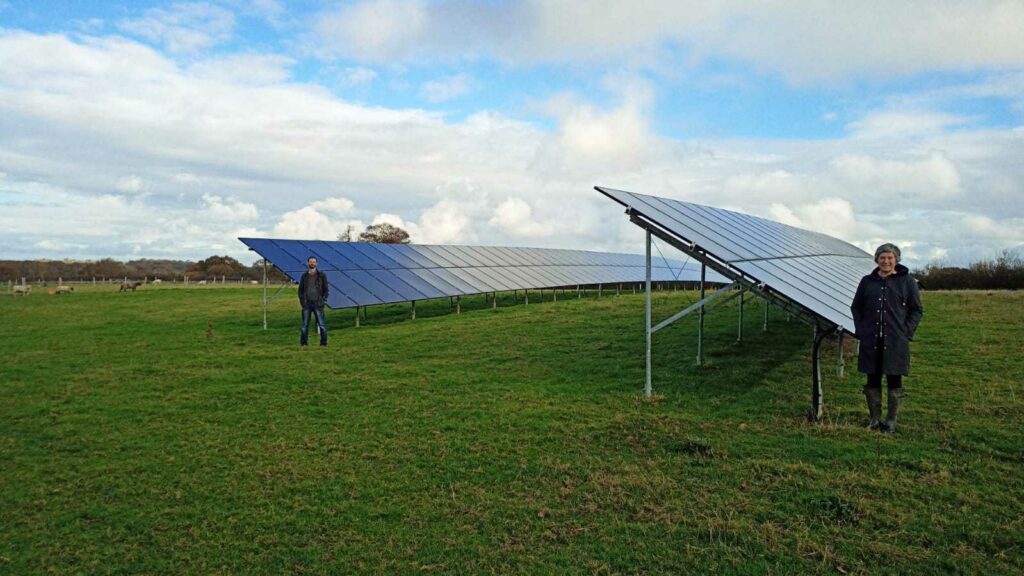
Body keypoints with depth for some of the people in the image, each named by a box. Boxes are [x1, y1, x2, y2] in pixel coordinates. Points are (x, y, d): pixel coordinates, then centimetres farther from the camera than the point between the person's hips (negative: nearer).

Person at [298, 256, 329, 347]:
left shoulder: (321, 275, 3)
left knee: (322, 324, -5)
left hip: (317, 303, -2)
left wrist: (323, 300, -6)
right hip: (307, 303, 2)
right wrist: (302, 300, 1)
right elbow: (300, 289, 13)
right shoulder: (304, 276, 9)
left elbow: (326, 289, 4)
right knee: (305, 324, 5)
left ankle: (324, 342, 2)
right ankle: (303, 342, 13)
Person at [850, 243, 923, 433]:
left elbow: (916, 310, 4)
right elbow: (856, 307, 14)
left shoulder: (907, 281, 2)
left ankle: (891, 421, 14)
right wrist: (861, 331, 3)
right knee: (872, 380, 7)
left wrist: (906, 332, -6)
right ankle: (874, 419, 18)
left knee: (894, 381, 4)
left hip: (895, 342, -2)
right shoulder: (867, 281, 8)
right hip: (871, 341, 2)